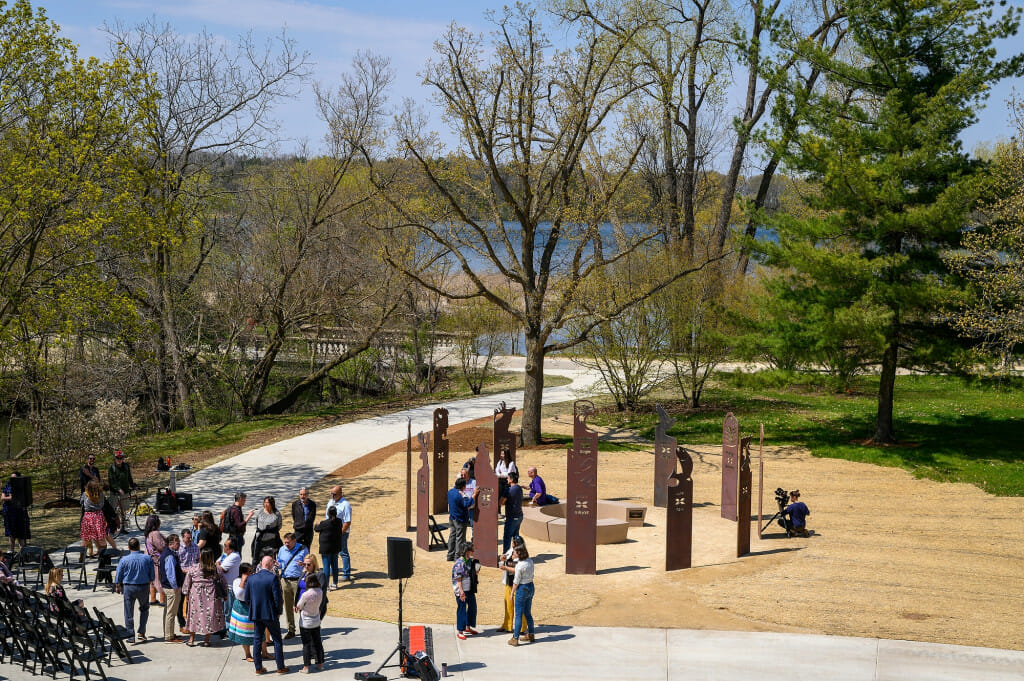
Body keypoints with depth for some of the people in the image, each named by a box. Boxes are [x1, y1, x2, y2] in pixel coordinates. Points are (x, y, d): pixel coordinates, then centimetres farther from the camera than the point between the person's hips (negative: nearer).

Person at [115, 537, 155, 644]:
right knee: (144, 609, 21)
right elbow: (152, 576, 1)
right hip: (144, 587, 2)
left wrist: (117, 587, 16)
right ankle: (141, 632, 14)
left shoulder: (124, 560, -10)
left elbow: (118, 576, -2)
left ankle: (131, 636, 10)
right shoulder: (147, 558, -6)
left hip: (129, 587, -2)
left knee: (129, 613, 8)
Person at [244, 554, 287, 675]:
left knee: (257, 641, 11)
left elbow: (246, 598, 3)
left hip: (256, 615, 4)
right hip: (271, 615, -4)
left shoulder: (251, 579, -1)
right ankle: (280, 667, 12)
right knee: (277, 640, 8)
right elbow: (277, 597, -16)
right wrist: (278, 612, -2)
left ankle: (258, 667, 13)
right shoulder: (273, 578, -15)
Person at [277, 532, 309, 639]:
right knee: (288, 606, 7)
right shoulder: (282, 550, 11)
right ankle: (291, 630, 15)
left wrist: (303, 564, -21)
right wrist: (277, 565, -1)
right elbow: (279, 563, 22)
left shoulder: (303, 549, -2)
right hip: (285, 581, 4)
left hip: (298, 581, -4)